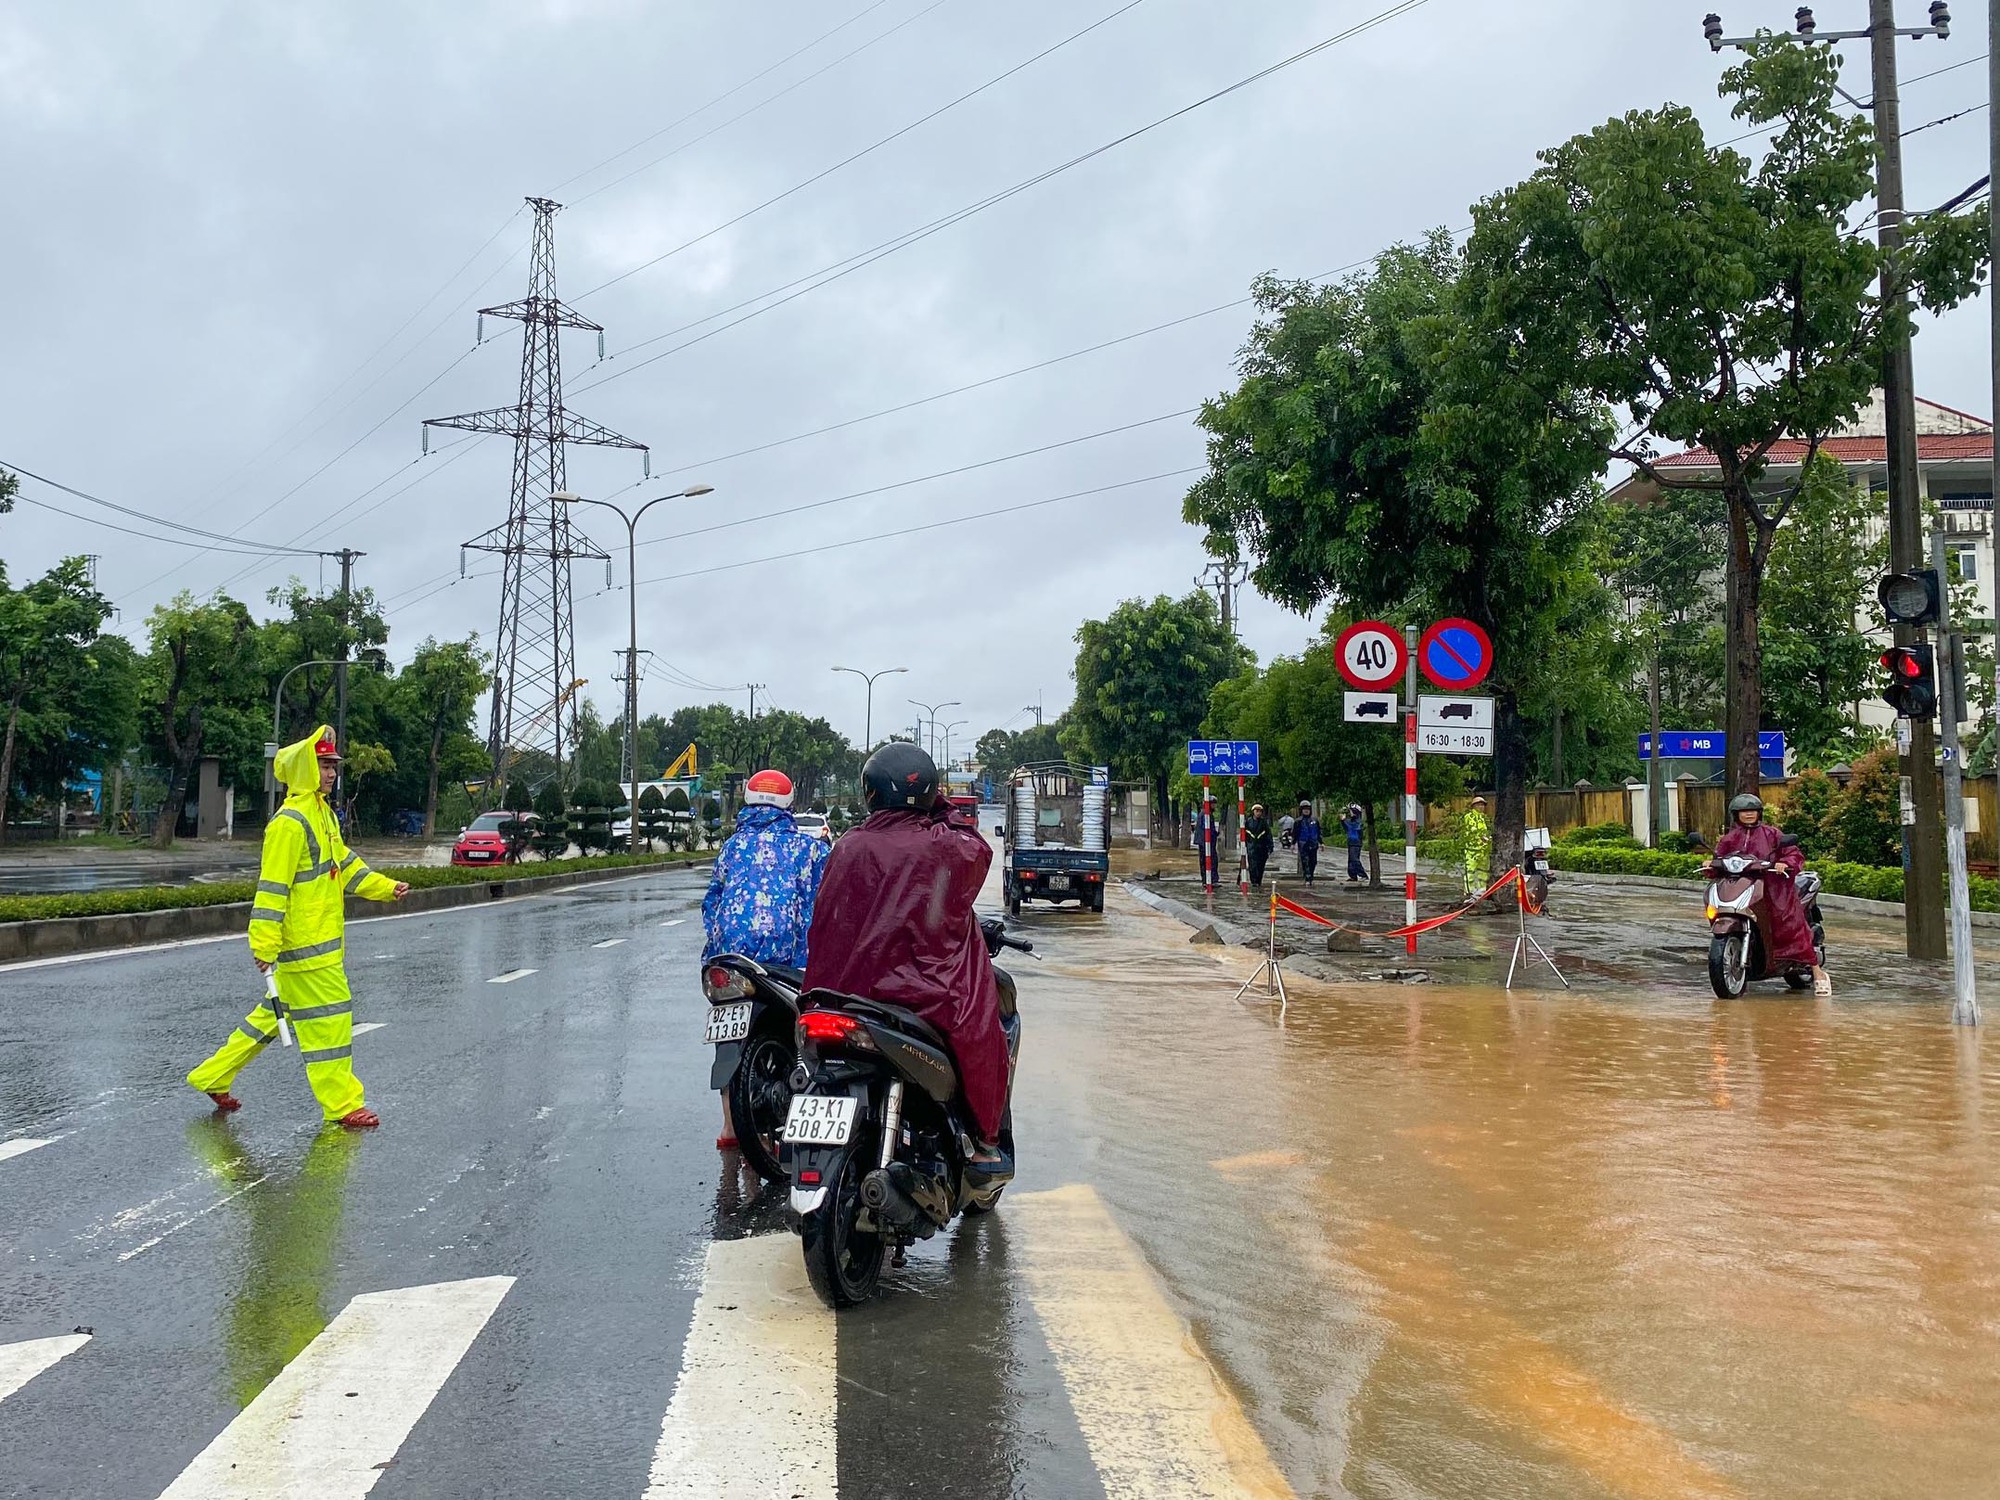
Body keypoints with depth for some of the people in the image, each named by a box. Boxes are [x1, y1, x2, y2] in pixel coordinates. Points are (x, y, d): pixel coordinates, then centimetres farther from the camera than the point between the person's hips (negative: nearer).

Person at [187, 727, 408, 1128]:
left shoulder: (323, 815, 14)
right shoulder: (290, 823, -17)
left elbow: (345, 866, 23)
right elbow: (272, 887, -19)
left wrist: (386, 888, 14)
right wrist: (264, 945, -21)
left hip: (322, 938, 10)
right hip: (303, 944, -10)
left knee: (275, 1013, 18)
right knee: (328, 1016, -4)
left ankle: (214, 1077, 30)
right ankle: (342, 1104, 4)